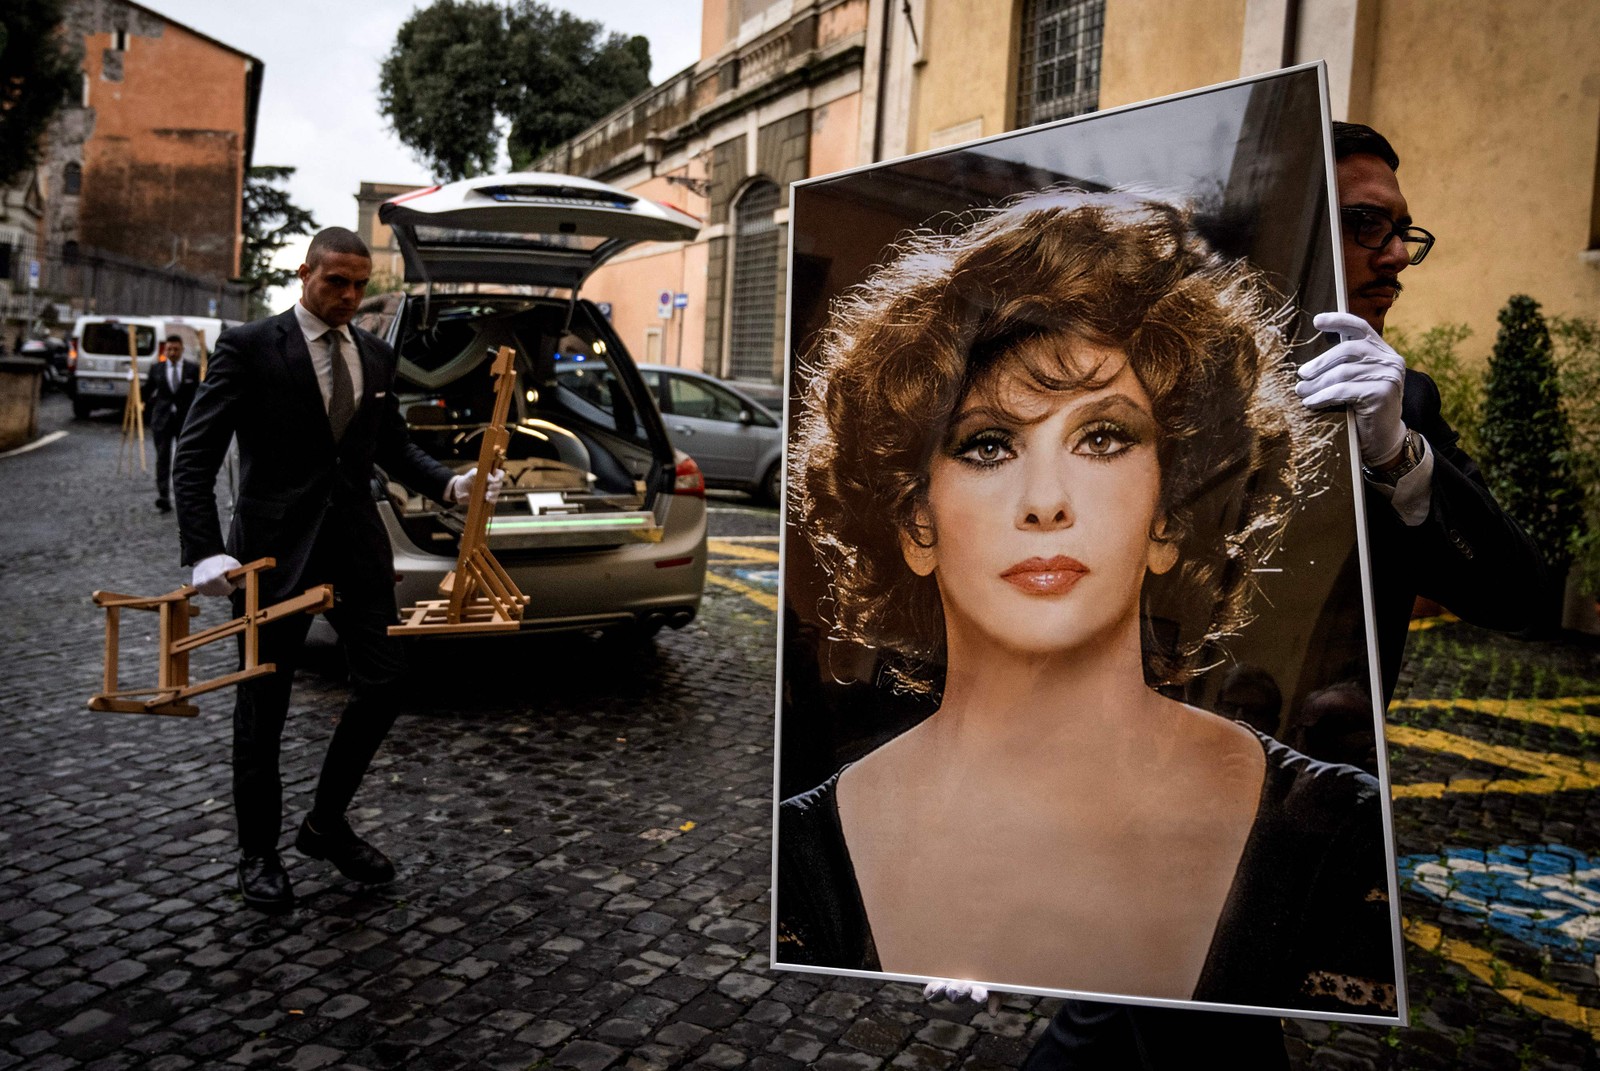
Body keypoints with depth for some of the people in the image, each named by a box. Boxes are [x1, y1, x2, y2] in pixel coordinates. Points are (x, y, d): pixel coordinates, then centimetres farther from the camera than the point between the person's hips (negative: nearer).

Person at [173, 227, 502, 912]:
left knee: (383, 684, 5)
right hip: (275, 547, -5)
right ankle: (258, 854, 24)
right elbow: (195, 455, -11)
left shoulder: (376, 355, 9)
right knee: (263, 703, 7)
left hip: (357, 543, 5)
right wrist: (206, 550, -23)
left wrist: (449, 483, -2)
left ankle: (327, 825, 25)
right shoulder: (250, 347, -7)